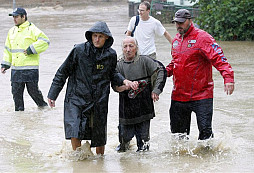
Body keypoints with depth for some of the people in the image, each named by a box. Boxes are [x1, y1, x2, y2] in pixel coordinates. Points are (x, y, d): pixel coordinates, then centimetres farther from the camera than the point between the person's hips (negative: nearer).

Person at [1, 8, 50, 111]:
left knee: (33, 90, 0)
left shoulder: (32, 30, -6)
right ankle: (19, 111, 14)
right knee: (16, 91, 4)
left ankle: (42, 105, 24)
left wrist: (31, 50, -17)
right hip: (16, 69, 6)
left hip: (30, 68, -6)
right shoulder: (12, 31, 15)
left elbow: (44, 41, -13)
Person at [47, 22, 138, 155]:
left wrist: (124, 81, 1)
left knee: (99, 134, 9)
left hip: (100, 101, 2)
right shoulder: (79, 50, -7)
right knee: (75, 129, -17)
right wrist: (52, 94, 1)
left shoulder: (110, 55, 2)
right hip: (77, 97, -2)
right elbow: (63, 72, 0)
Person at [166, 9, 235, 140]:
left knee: (205, 130, -10)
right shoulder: (176, 40, 14)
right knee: (177, 131, 12)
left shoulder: (202, 38, -10)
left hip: (201, 94, -7)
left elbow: (219, 58, -19)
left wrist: (228, 78, -33)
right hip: (178, 95, 7)